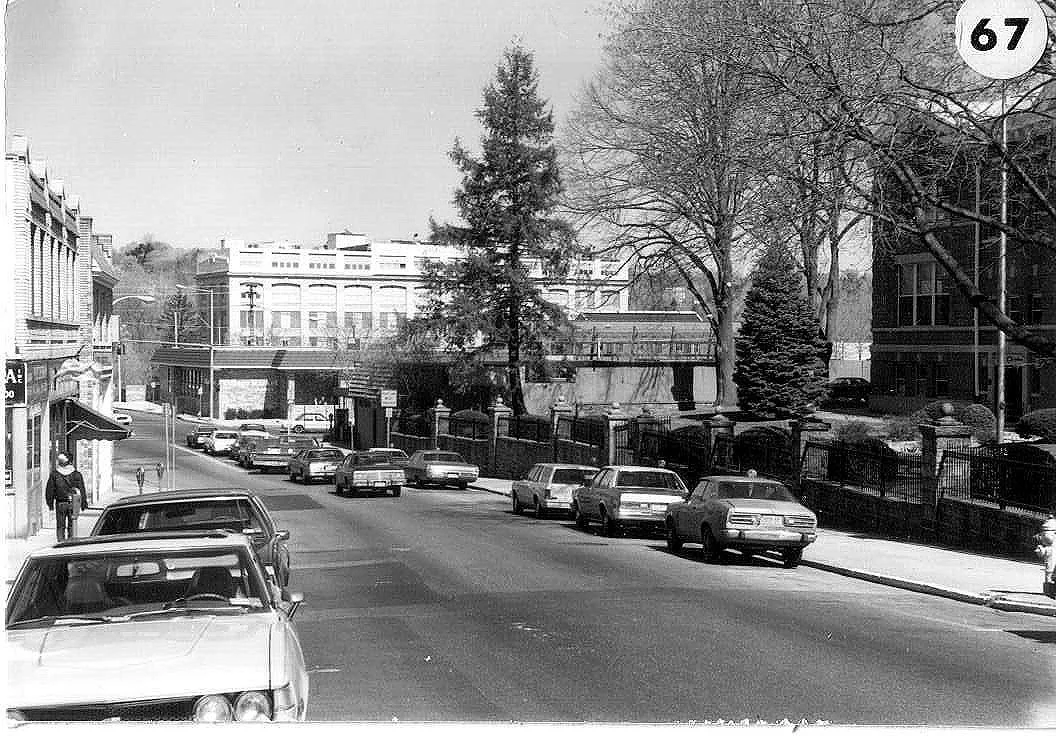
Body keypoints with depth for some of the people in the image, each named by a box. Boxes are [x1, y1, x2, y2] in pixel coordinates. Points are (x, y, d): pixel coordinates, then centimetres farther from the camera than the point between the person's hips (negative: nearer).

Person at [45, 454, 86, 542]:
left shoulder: (54, 474, -2)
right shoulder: (76, 474, 1)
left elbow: (50, 489, 2)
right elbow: (82, 489, 5)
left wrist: (50, 503, 10)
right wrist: (83, 502, 12)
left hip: (60, 504, -1)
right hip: (73, 504, 1)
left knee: (60, 525, 7)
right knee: (72, 524, 8)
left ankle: (61, 541, 3)